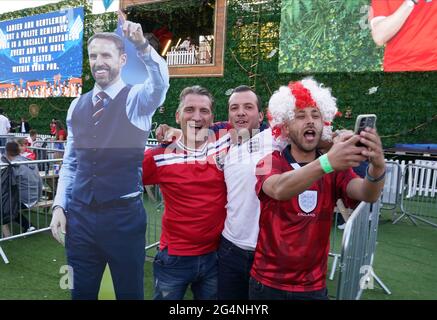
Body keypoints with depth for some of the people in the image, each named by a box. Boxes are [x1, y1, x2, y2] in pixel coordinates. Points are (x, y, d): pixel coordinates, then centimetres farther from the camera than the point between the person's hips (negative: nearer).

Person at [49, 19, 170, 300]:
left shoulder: (137, 99, -5)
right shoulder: (77, 105, 9)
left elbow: (160, 82, -28)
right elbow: (70, 162, 11)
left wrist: (143, 45, -44)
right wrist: (59, 206, 6)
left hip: (124, 215, -4)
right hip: (79, 215, 5)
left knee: (129, 291, 11)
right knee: (81, 291, 18)